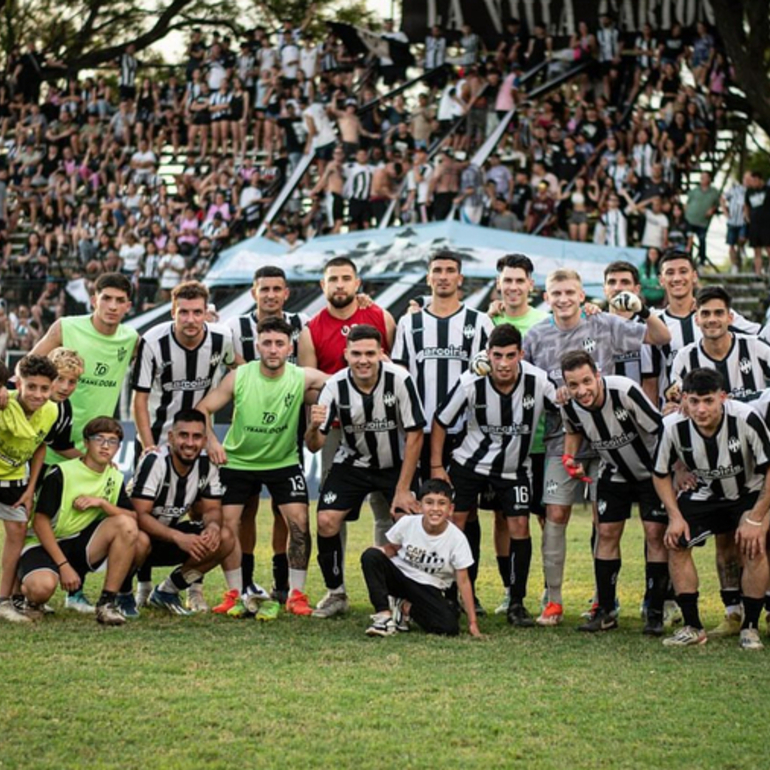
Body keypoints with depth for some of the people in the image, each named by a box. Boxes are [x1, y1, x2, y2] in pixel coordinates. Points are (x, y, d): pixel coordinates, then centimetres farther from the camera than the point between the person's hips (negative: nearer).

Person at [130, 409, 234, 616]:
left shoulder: (207, 465, -6)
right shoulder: (154, 461, -24)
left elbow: (212, 509, -1)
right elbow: (140, 515, -29)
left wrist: (213, 526, -27)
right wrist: (179, 538, -41)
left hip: (169, 534, 6)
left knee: (225, 537, -14)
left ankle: (167, 591, 0)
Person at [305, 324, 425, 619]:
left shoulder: (400, 379, -24)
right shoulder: (335, 386, -18)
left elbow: (414, 435, -15)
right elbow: (315, 445, -15)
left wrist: (403, 489, -16)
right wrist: (314, 427, -39)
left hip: (397, 464, -2)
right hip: (352, 463, 2)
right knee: (326, 520, -13)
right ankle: (336, 594, 7)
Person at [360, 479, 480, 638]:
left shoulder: (457, 539, -19)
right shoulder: (407, 523, -14)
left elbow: (463, 581, -13)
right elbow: (391, 548, 4)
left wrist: (473, 623, -14)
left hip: (430, 589, 0)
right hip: (400, 573, 0)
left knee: (449, 627, -27)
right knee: (371, 555, -29)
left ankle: (407, 608, 1)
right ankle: (384, 615, -22)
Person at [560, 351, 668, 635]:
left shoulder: (626, 391, -33)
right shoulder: (569, 406, -17)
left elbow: (660, 430, -25)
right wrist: (570, 457, -8)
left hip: (652, 470, -4)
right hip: (615, 473, 5)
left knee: (655, 533, -11)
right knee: (607, 533, 0)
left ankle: (655, 614, -4)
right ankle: (605, 611, 9)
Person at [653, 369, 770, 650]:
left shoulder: (746, 419, -33)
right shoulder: (673, 426, -24)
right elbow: (661, 474, -5)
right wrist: (675, 516, -14)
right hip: (703, 495, 3)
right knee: (676, 543, -12)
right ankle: (692, 627, -1)